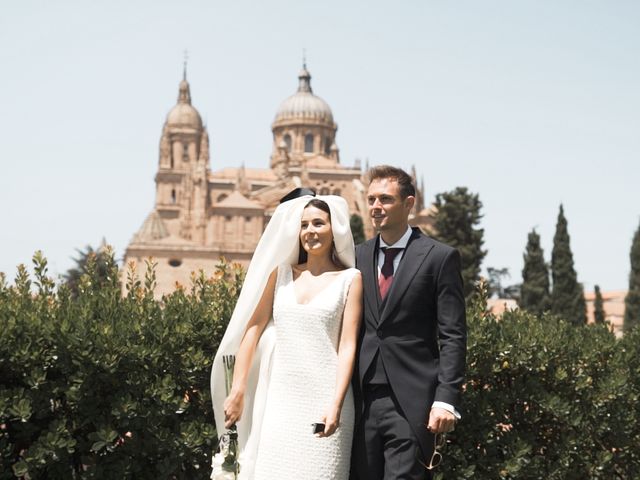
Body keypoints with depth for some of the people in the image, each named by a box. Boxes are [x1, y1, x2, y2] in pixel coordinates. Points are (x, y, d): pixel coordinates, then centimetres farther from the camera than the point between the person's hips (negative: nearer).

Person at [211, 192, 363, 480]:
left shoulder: (349, 279, 3)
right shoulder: (280, 273, 11)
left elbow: (348, 346, -3)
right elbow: (252, 329, 9)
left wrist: (336, 404, -14)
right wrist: (237, 391, 1)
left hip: (324, 399, -2)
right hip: (280, 399, 2)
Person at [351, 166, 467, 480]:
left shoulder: (439, 257, -1)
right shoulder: (357, 257, 12)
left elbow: (453, 336, -4)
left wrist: (446, 398, -12)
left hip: (411, 402, -4)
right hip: (361, 400, 4)